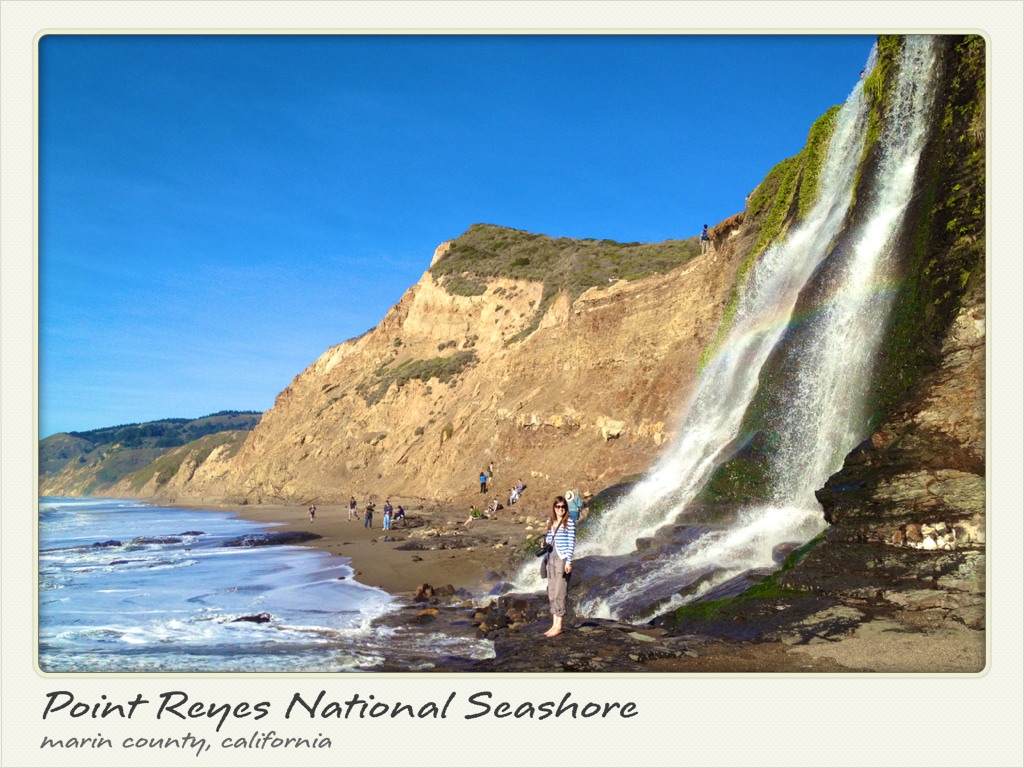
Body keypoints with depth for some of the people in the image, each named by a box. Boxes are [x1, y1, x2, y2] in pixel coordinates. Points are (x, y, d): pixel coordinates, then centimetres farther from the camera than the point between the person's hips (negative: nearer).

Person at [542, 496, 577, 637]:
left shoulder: (569, 522, -7)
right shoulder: (550, 521, 11)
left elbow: (571, 543, -9)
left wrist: (568, 561, -14)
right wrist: (545, 542, -2)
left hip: (563, 560, -7)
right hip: (551, 558, 7)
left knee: (559, 594, -6)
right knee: (552, 593, 9)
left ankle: (558, 627, 0)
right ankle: (554, 624, 16)